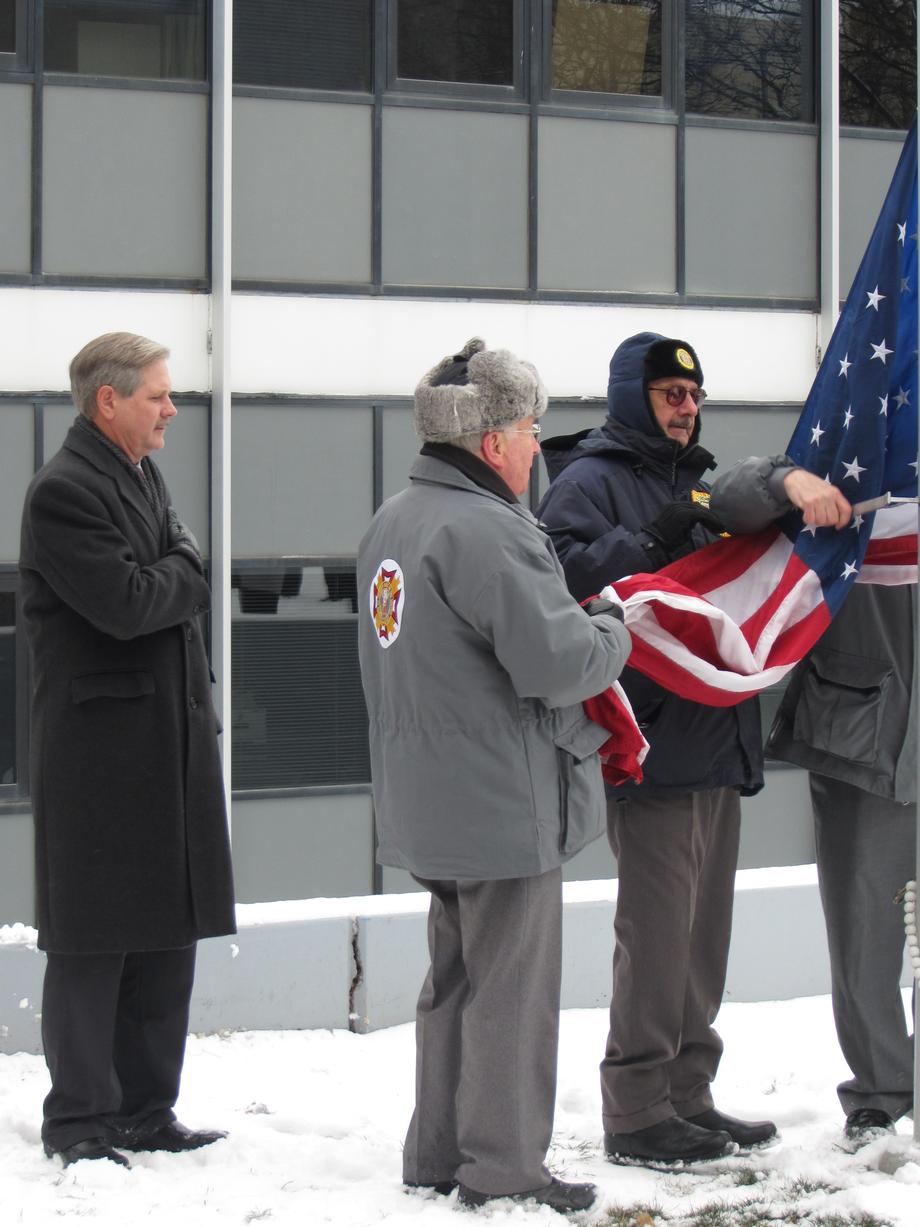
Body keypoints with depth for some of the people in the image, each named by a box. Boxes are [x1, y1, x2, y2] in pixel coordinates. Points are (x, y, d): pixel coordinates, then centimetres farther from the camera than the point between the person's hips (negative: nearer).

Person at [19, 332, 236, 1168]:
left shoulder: (145, 477, 16)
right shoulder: (62, 493, -13)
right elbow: (127, 604, -21)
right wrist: (184, 576, -4)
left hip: (172, 744, 9)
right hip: (99, 747, -9)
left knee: (169, 934, 11)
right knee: (93, 942, -2)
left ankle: (145, 1111, 19)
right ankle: (79, 1121, 7)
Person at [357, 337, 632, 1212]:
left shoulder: (392, 523, 11)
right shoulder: (483, 532, -22)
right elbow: (559, 660, -26)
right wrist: (613, 628, -4)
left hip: (428, 806, 10)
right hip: (505, 804, -10)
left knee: (455, 977, 19)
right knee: (511, 989, 1)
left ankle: (437, 1155, 26)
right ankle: (503, 1171, 8)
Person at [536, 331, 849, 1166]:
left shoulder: (697, 482, 24)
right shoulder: (591, 480, -3)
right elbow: (559, 568, -19)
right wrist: (649, 543, -25)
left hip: (717, 742, 9)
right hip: (650, 744, -9)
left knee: (704, 930, 12)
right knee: (656, 927, -10)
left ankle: (689, 1096, 19)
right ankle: (637, 1111, -4)